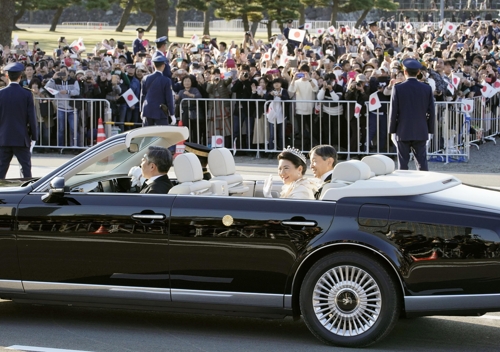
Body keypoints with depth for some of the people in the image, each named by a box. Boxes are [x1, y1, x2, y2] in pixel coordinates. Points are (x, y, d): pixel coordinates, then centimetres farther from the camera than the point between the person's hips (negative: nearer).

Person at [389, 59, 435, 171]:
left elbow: (393, 112, -5)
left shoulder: (398, 88, -7)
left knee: (403, 165, 3)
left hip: (403, 132, -2)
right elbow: (431, 112, 3)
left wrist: (392, 131, 3)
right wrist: (430, 130, 11)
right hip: (421, 132, 2)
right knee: (422, 164, 4)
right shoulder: (427, 89, 1)